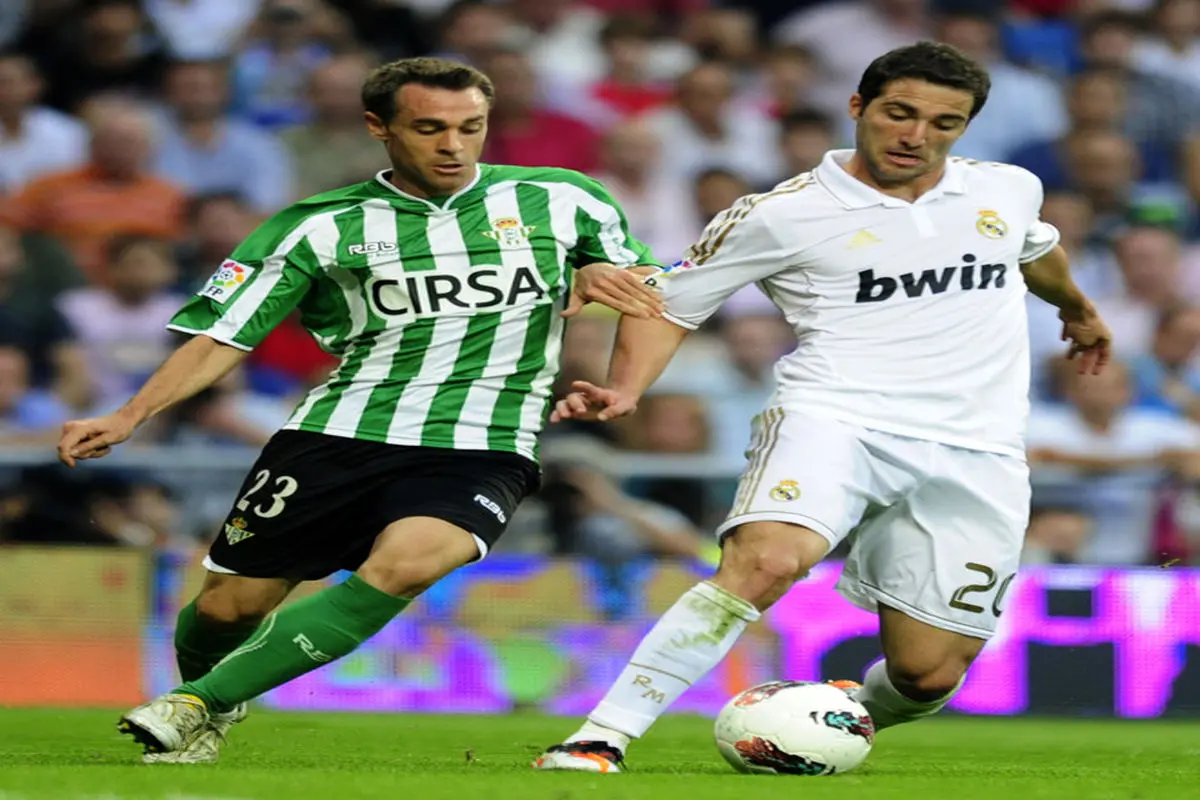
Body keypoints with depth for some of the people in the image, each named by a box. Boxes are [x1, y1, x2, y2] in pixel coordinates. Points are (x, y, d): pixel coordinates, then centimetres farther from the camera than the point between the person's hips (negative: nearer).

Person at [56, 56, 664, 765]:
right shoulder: (323, 227, 4)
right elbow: (224, 338, 4)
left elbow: (655, 292, 20)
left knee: (404, 564, -31)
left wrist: (596, 272, -3)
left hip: (480, 451, -1)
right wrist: (127, 419, -9)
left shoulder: (562, 201, 6)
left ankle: (199, 705, -22)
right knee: (229, 606, -3)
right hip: (337, 434, 1)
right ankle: (203, 724, 34)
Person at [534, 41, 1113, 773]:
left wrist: (1077, 308, 57)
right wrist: (625, 391, -10)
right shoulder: (780, 216, -1)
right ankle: (601, 740, -34)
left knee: (927, 675, -2)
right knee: (769, 559, -34)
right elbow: (671, 302, 8)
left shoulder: (1010, 190, 13)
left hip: (978, 457, 4)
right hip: (837, 417, -4)